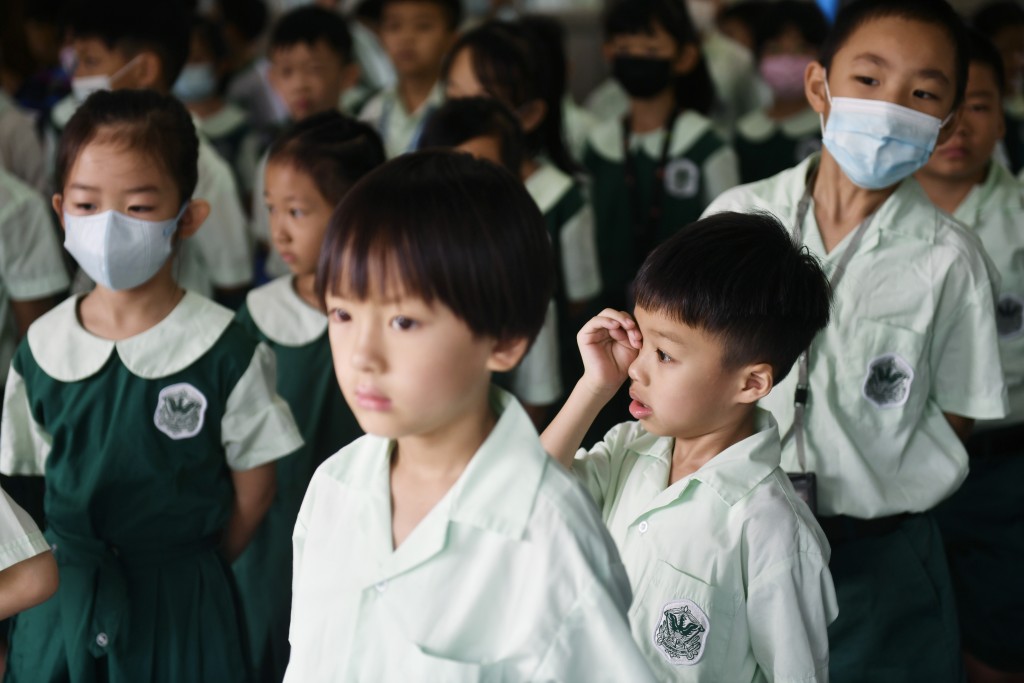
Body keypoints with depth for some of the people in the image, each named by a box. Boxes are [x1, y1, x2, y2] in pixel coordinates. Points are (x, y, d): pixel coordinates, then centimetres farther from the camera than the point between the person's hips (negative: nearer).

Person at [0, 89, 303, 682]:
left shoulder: (226, 353, -12)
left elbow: (254, 489, -4)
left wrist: (185, 574, 1)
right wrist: (78, 573, 1)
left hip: (179, 610, -3)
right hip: (62, 603, 3)